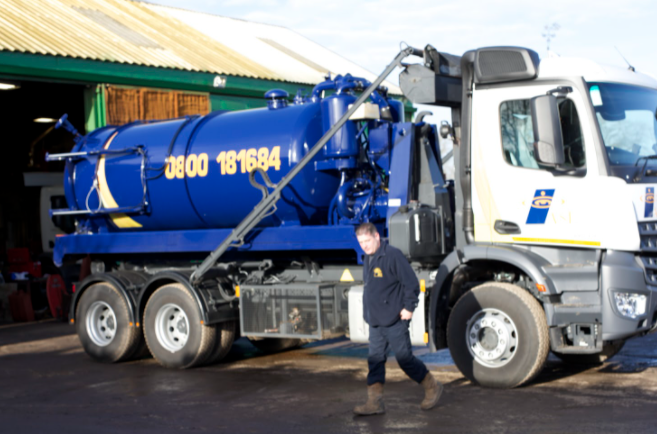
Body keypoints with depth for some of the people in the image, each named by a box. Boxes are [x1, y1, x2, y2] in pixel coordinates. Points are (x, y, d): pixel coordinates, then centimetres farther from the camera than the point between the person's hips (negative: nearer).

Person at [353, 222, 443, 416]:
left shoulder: (393, 255, -15)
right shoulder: (368, 258, 12)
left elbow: (411, 282, -15)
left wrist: (409, 307, -14)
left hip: (394, 320, -8)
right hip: (375, 321, 8)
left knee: (404, 358, -1)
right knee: (375, 359, 4)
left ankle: (432, 387, 18)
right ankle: (374, 402, 6)